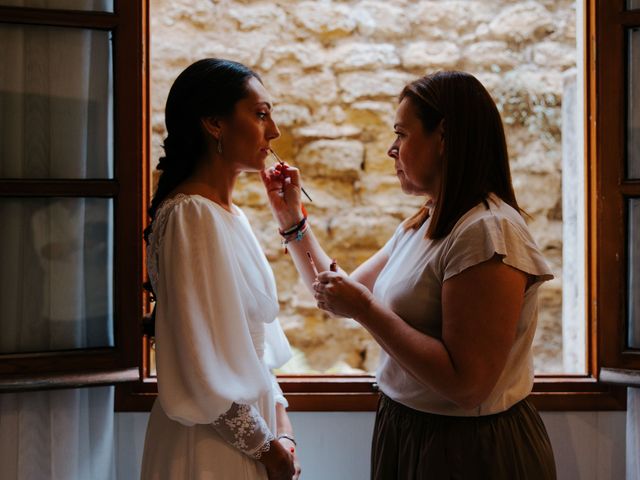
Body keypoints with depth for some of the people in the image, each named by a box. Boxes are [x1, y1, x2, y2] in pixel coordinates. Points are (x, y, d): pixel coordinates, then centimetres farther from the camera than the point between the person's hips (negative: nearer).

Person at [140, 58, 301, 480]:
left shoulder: (230, 214, 8)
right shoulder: (190, 215, -20)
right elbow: (202, 367, -22)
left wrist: (279, 419, 2)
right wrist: (265, 445, -12)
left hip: (248, 422, 8)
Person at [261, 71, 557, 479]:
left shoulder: (488, 230, -23)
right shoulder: (420, 227, 7)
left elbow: (466, 386, -29)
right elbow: (343, 296, 12)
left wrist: (365, 309, -24)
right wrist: (293, 220, 8)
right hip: (406, 432, 8)